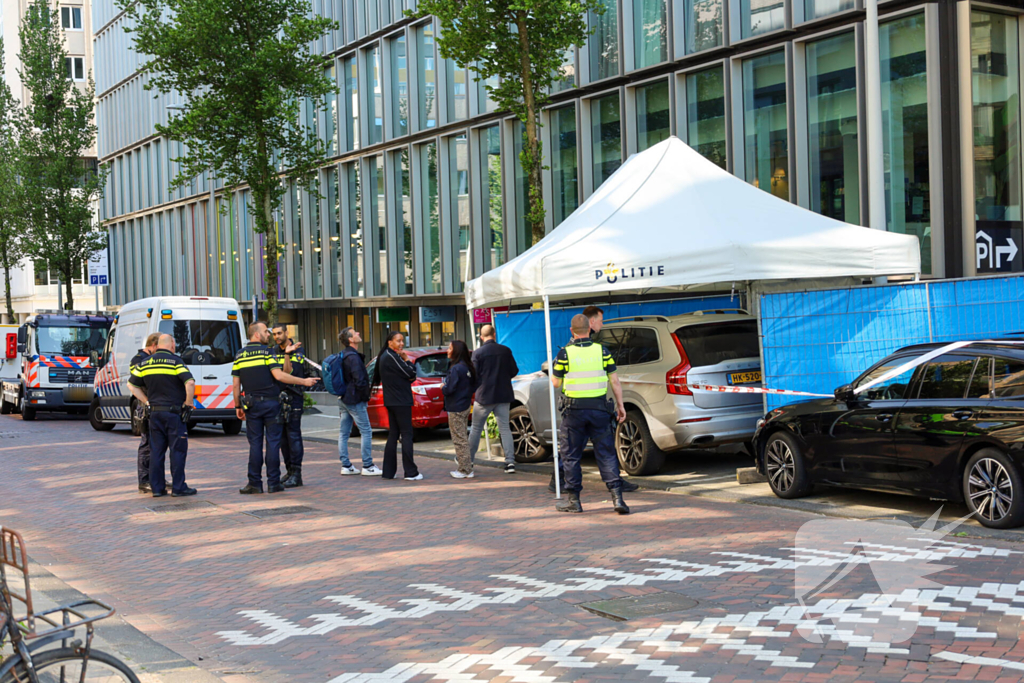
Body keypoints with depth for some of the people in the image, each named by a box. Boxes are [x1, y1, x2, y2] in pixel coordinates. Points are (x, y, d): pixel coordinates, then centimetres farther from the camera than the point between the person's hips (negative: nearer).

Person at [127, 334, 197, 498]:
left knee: (156, 451, 10)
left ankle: (157, 487, 11)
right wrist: (188, 403, -8)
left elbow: (132, 385, 13)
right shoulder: (175, 361, -8)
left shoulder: (145, 363, 8)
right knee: (178, 450, 1)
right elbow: (190, 383, -20)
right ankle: (178, 487, 2)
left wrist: (147, 402, 13)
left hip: (154, 412, 5)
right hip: (174, 412, -5)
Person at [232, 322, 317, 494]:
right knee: (273, 442, 2)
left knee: (255, 443, 6)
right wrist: (304, 381, -11)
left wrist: (238, 406, 15)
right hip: (271, 402, -4)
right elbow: (278, 375, -16)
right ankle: (273, 483, 3)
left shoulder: (239, 355, 8)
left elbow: (236, 385, 7)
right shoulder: (266, 352, -6)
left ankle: (255, 483, 4)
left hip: (252, 404, 4)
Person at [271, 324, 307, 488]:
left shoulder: (297, 351, -5)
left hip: (293, 396, -6)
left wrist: (287, 354, -25)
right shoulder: (274, 351, 13)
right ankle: (289, 470, 16)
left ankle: (296, 474, -8)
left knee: (293, 434, -9)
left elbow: (290, 373, -17)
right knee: (282, 436, 9)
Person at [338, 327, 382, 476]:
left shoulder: (343, 356, 12)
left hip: (343, 400, 10)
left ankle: (346, 465, 14)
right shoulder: (353, 357, -18)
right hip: (355, 400, -10)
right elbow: (360, 381, -23)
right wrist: (365, 394, -8)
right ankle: (367, 466, -2)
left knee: (343, 433, 9)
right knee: (366, 432, -3)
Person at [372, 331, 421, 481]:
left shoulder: (384, 356, 16)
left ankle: (388, 471, 13)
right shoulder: (391, 356, -15)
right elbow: (410, 373, -16)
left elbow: (410, 376, 17)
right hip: (400, 401, -10)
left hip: (391, 401, 10)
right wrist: (407, 359, -1)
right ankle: (411, 472, -6)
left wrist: (409, 377, -5)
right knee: (407, 435, -6)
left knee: (393, 435, 12)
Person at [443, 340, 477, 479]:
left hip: (456, 408, -9)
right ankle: (467, 464, 27)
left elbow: (449, 389, -24)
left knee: (459, 439, -2)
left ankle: (465, 470, 2)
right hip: (466, 405, 9)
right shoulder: (468, 367, 6)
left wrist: (443, 387, -2)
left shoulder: (456, 368, -20)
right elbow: (473, 386, 14)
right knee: (463, 438, 20)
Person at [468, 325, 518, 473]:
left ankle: (469, 460, 20)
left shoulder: (478, 353, -12)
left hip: (484, 396, -2)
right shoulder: (506, 351, -3)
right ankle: (510, 461, -4)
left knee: (476, 429, 11)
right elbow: (514, 371, 4)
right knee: (504, 428, 6)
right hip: (503, 395, 3)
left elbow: (474, 376, -10)